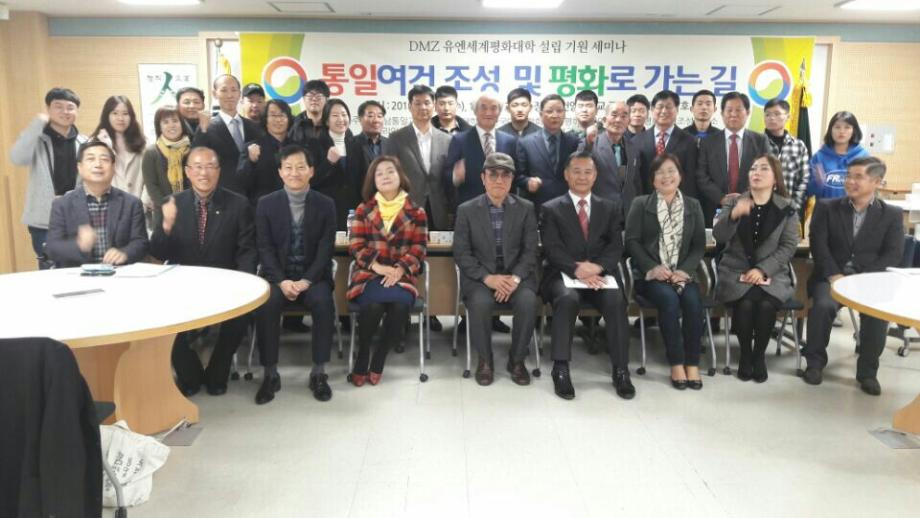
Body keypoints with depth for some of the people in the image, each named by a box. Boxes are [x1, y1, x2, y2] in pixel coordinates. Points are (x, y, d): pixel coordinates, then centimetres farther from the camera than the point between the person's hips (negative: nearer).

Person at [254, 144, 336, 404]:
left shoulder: (326, 204, 1)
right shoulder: (266, 203, 3)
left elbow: (326, 248, -4)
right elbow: (265, 248, -2)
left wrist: (307, 280, -17)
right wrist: (281, 281, -17)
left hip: (313, 276, 0)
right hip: (278, 276, 1)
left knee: (323, 303, -31)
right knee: (265, 305, -29)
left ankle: (318, 373, -16)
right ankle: (270, 374, -14)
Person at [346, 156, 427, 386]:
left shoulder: (416, 212, 7)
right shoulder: (363, 210, 9)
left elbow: (418, 249, 2)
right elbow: (356, 246, 2)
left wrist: (399, 269, -16)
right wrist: (378, 266, -14)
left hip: (401, 274, 0)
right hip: (369, 273, 0)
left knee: (401, 304, -33)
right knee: (374, 305, -33)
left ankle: (379, 358, -12)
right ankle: (362, 356, -8)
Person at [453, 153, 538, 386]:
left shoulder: (526, 208, 5)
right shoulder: (466, 210, 1)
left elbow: (530, 251, 1)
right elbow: (461, 253, -3)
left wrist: (515, 278, -17)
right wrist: (488, 278, -17)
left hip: (516, 275, 1)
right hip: (480, 276, -1)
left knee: (528, 302, -29)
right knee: (480, 303, -32)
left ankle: (517, 360, -5)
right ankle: (485, 360, -7)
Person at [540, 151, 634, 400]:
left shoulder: (611, 208, 18)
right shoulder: (551, 209, 10)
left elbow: (616, 246, 5)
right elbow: (552, 249, -3)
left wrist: (597, 267, -16)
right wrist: (577, 270, -20)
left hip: (601, 275, 2)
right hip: (564, 275, -2)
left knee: (616, 301, -29)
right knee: (567, 299, -34)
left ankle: (620, 370, -20)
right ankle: (561, 368, -26)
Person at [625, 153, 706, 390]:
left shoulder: (693, 206, 16)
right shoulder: (640, 204, 9)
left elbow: (699, 245, 8)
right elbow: (632, 241, 0)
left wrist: (684, 270, -9)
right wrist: (652, 267, -14)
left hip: (682, 272, 2)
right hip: (651, 273, -2)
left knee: (693, 300, -29)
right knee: (669, 299, -31)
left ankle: (692, 363, -18)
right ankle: (677, 363, -21)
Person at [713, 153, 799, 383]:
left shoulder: (787, 209, 5)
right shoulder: (733, 202, 6)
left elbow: (789, 246, -1)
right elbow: (719, 237, -6)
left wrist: (762, 269, -14)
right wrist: (733, 215, -26)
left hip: (771, 274, 0)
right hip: (735, 272, 0)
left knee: (766, 304, -30)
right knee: (745, 303, -29)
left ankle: (759, 355, -6)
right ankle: (745, 354, -6)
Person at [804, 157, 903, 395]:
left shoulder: (892, 214, 9)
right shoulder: (826, 207, 10)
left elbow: (893, 255, -1)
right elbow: (818, 244, -1)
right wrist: (834, 275, -16)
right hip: (832, 276, 0)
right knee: (823, 305, -30)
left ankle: (867, 371, -6)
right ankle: (815, 362, -8)